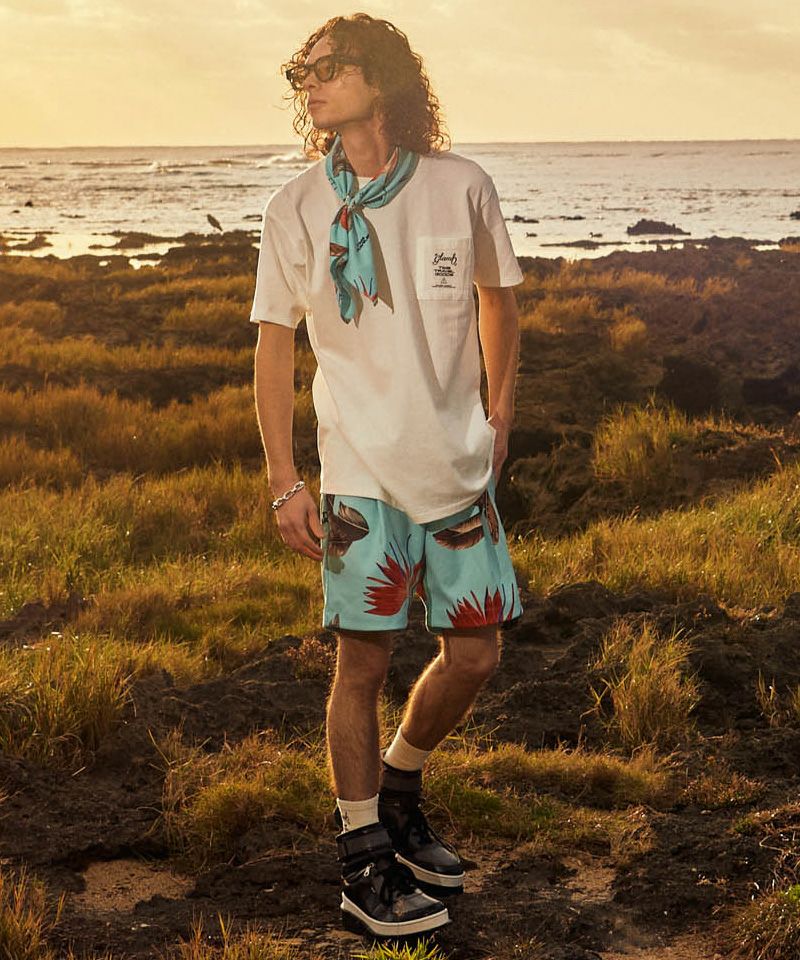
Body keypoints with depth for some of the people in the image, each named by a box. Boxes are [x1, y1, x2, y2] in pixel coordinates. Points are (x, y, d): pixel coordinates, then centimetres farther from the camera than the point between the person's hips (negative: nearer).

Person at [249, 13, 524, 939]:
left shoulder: (462, 186, -2)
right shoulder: (295, 207, -3)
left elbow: (498, 297, 15)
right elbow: (273, 345, 1)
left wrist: (499, 415, 12)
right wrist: (284, 483, -3)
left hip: (460, 467, 2)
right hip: (361, 473, -2)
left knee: (474, 656, 6)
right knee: (362, 662, -1)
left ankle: (399, 791, 33)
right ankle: (363, 860, 14)